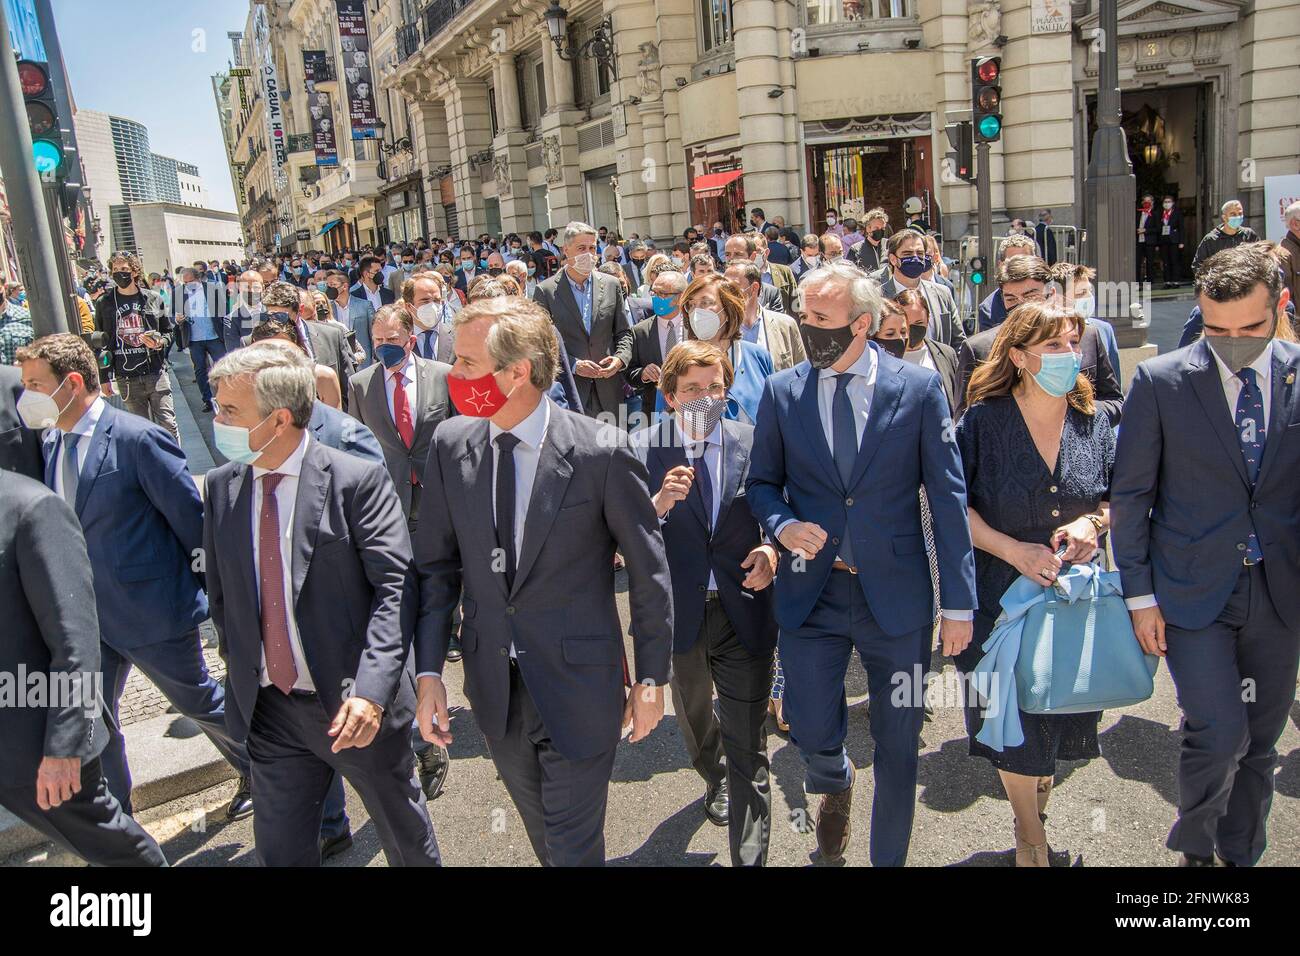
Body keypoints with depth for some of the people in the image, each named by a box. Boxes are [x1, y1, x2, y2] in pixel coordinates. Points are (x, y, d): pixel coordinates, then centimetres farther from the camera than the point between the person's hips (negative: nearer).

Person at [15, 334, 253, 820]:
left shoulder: (138, 439, -19)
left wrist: (205, 581, -8)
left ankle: (260, 772, 37)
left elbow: (190, 515, -15)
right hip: (86, 616, 7)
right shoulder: (50, 445, 4)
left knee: (199, 701, 12)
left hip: (153, 610, -6)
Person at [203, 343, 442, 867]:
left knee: (405, 834, 17)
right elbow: (222, 592, 13)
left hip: (356, 705, -4)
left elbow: (396, 588, -19)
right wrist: (241, 674, 11)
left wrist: (371, 690, -29)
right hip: (267, 710, 4)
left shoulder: (357, 480, -15)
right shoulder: (221, 487, 2)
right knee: (280, 848, 15)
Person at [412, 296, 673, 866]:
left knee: (574, 847, 9)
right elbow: (436, 565, 2)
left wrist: (652, 678, -3)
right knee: (542, 834, 24)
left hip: (579, 686, -4)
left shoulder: (600, 452, -17)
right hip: (493, 686, 5)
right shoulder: (451, 444, -4)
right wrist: (428, 673, -3)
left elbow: (649, 571, -8)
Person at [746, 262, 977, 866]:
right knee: (811, 733, 3)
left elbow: (948, 497, -3)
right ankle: (835, 784, 42)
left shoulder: (919, 388, -5)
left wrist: (959, 601, -4)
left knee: (898, 746, 12)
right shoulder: (781, 392, 0)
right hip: (811, 592, 1)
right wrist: (782, 524, -14)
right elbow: (762, 483, 9)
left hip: (897, 594, -1)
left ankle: (889, 857, 38)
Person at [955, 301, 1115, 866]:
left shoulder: (1095, 421, -1)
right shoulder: (983, 421, -11)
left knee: (1062, 715, 15)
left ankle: (1037, 803, 45)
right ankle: (1030, 836, 29)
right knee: (1014, 722, 5)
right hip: (1003, 596, -3)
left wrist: (1093, 522, -13)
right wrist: (1013, 549, -20)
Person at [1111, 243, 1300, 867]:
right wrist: (1140, 594, -4)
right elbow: (1129, 495, -3)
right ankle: (1194, 849, 18)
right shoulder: (1161, 381, -7)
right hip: (1194, 592, -3)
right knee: (1218, 735, -11)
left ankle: (1241, 855, 36)